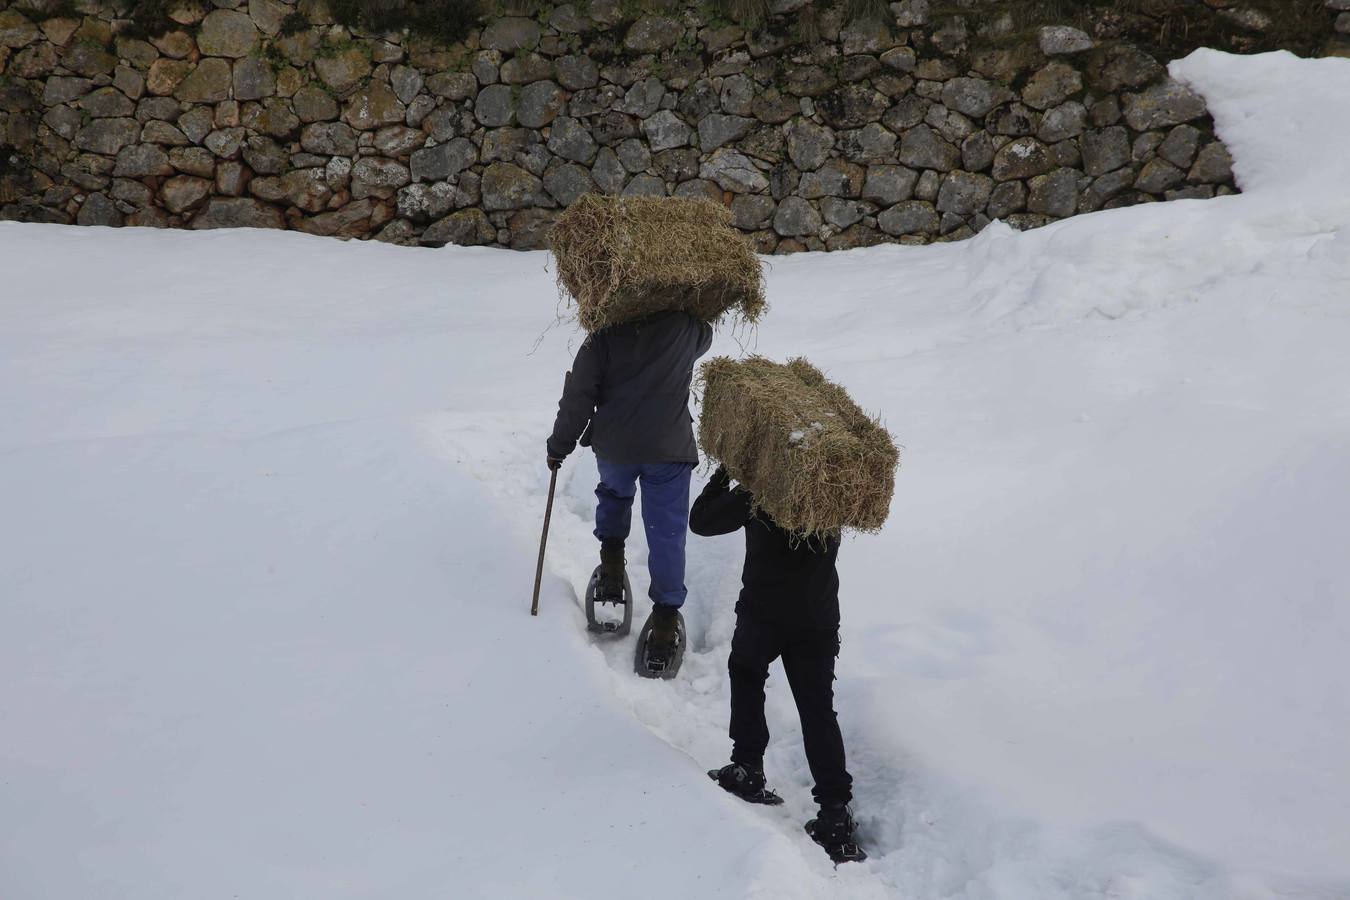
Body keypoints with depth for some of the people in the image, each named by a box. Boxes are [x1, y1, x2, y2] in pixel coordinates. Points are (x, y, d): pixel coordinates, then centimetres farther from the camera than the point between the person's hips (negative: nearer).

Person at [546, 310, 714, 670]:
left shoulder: (605, 336, -7)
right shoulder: (686, 327, -5)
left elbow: (578, 397, -4)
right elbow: (704, 336, 22)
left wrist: (559, 446, 7)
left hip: (614, 446, 1)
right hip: (670, 448, -1)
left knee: (613, 493, 33)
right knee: (667, 535, 4)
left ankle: (611, 558, 23)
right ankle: (666, 616, 3)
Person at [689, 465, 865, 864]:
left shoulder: (757, 492, -16)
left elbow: (701, 521, -8)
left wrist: (722, 476, 3)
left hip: (763, 614, -3)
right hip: (819, 618, 3)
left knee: (745, 670, 27)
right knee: (818, 711, 6)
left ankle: (748, 769, 22)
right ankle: (835, 815, -3)